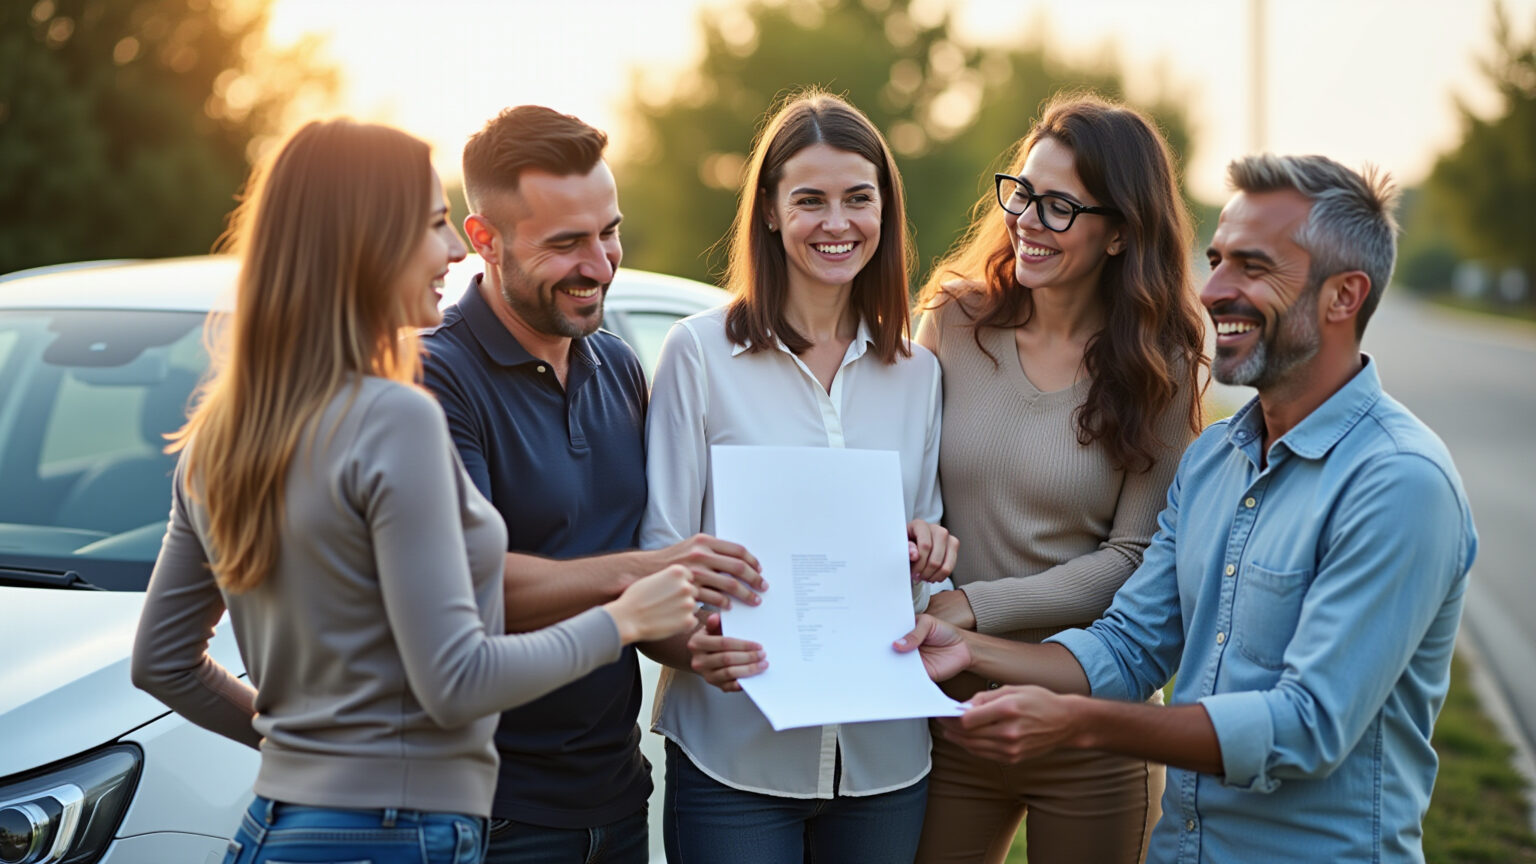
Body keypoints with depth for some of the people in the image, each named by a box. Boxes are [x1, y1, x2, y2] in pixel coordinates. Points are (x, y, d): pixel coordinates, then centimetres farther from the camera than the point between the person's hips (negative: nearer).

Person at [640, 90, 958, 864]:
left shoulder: (917, 372, 9)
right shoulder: (701, 352, -2)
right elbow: (660, 547, -4)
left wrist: (928, 552, -7)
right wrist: (696, 638, -23)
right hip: (735, 750, -3)